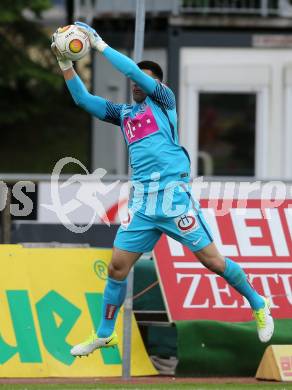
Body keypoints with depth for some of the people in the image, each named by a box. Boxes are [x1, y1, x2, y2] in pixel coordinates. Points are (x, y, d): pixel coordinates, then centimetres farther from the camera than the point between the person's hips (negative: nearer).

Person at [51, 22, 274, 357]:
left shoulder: (163, 100, 5)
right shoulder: (124, 114, 18)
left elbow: (135, 72, -9)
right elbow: (83, 99, 15)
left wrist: (99, 44, -7)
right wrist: (65, 62, 4)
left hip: (173, 194, -5)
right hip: (141, 201, 5)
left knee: (211, 260, -3)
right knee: (117, 268, 2)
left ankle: (258, 304, 16)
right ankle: (104, 335, 15)